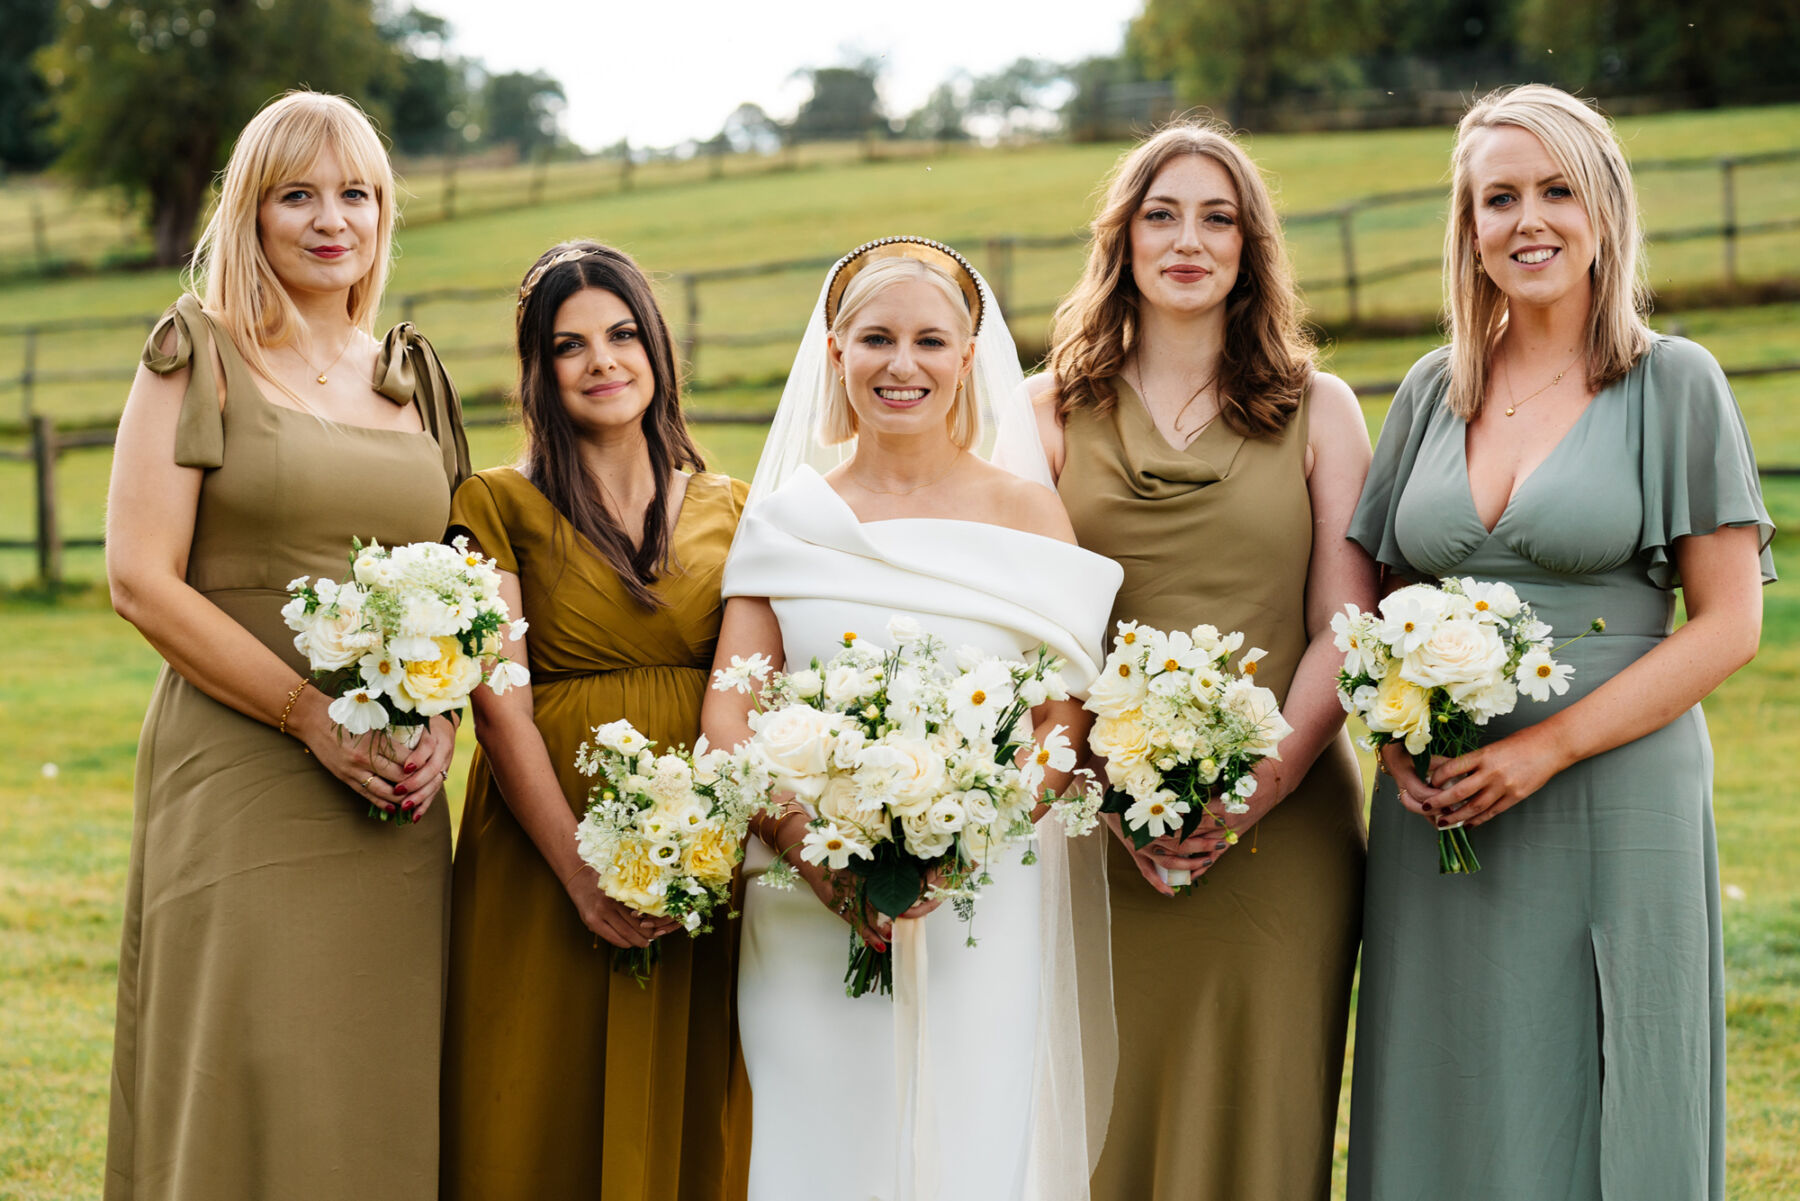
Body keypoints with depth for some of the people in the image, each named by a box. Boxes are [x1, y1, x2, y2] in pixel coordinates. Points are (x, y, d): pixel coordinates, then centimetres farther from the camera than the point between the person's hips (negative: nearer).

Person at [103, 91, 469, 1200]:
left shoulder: (416, 377, 16)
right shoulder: (199, 356, 1)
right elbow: (141, 579, -7)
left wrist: (441, 718, -1)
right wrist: (315, 716, -14)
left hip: (399, 803, 5)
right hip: (241, 784, -4)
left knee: (381, 1098, 5)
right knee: (248, 1102, -6)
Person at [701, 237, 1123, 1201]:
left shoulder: (1027, 514, 6)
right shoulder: (787, 518, 8)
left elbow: (1063, 726, 1)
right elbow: (728, 712, 2)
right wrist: (806, 840, -15)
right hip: (810, 916, 1)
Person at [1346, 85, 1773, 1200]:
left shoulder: (1675, 383, -1)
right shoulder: (1434, 390, 11)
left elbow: (1729, 624, -6)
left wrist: (1547, 747, -14)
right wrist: (1397, 736, -3)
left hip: (1614, 807, -4)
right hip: (1440, 813, 4)